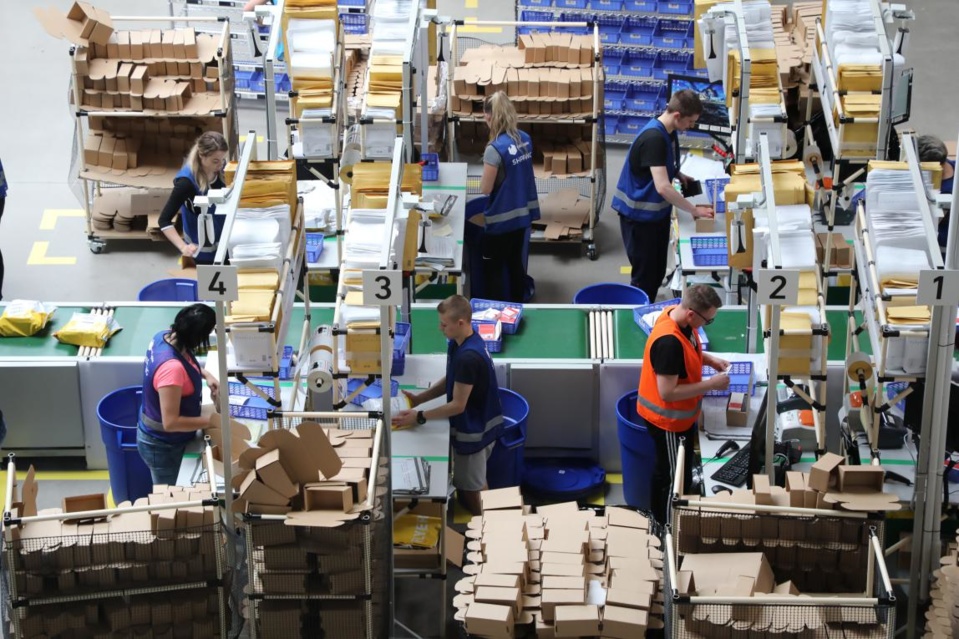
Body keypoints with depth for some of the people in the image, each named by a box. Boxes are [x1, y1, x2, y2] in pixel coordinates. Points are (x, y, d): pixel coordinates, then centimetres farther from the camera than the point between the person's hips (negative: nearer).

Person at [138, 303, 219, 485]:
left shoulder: (165, 336, -12)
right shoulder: (171, 368, -39)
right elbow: (171, 423, -36)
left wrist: (206, 375, -1)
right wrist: (212, 420, -27)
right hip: (162, 446, -8)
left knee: (167, 491, 27)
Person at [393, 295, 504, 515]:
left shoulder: (468, 357, -32)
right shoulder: (459, 342, -2)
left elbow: (457, 405, -26)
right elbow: (451, 381, 12)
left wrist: (418, 417, -20)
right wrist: (420, 398, 3)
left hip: (474, 430, -9)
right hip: (476, 424, 9)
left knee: (470, 488, 8)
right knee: (471, 484, 24)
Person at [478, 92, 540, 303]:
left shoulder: (495, 148, -23)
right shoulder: (525, 139, 0)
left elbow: (485, 189, -17)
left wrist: (484, 179, 3)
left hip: (502, 218, -7)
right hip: (522, 213, 7)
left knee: (492, 270, 7)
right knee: (516, 263, 20)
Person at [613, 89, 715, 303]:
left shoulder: (668, 131, 0)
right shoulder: (653, 138, -29)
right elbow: (663, 187, -34)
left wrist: (678, 175, 5)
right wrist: (693, 210, -28)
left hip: (657, 211, 9)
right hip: (639, 215, -9)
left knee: (658, 271, 18)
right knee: (644, 275, 1)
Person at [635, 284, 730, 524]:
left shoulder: (677, 315, -8)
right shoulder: (669, 342, -37)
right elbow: (668, 393, -32)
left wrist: (709, 359, -1)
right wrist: (710, 384, -26)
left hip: (679, 414, 9)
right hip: (668, 419, -9)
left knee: (667, 471, 27)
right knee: (674, 477, 11)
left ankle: (660, 519, 45)